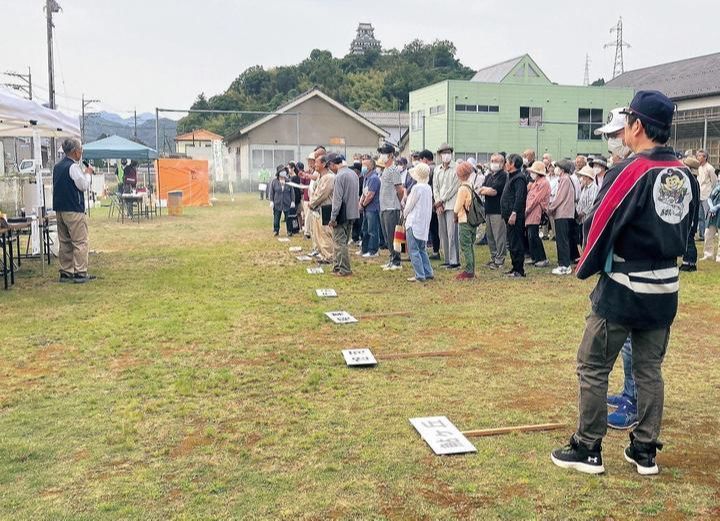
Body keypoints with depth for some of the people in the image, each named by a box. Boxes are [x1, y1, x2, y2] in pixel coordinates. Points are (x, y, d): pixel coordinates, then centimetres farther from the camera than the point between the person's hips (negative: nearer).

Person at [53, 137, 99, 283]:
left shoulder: (57, 167, 14)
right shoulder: (73, 167, -13)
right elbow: (84, 186, -15)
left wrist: (85, 173, 15)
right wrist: (88, 173, 1)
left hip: (59, 209, 9)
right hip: (74, 210, -9)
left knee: (64, 242, 12)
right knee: (80, 242, -4)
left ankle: (66, 272, 16)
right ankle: (80, 273, -5)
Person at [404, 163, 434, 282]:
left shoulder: (417, 187, -16)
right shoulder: (428, 188, 8)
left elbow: (409, 205, -12)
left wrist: (404, 214, 9)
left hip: (414, 222, -8)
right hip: (424, 223, 8)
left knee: (413, 250, -3)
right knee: (422, 249, 17)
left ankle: (419, 276, -4)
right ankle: (428, 273, 17)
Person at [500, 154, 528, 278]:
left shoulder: (519, 178, -14)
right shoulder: (511, 177, 19)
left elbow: (519, 198, -22)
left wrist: (514, 213, -27)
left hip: (515, 216, -11)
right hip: (509, 215, 11)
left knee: (516, 243, -8)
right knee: (511, 242, 14)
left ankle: (519, 270, -5)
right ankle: (515, 267, 22)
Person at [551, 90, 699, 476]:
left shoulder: (630, 172, -17)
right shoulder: (685, 176, 6)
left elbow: (600, 226, -15)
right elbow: (684, 230, 14)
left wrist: (584, 267, 0)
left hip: (622, 289, -7)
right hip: (666, 290, 7)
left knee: (593, 368, 4)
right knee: (649, 369, 15)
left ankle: (587, 449, 12)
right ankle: (645, 452, 22)